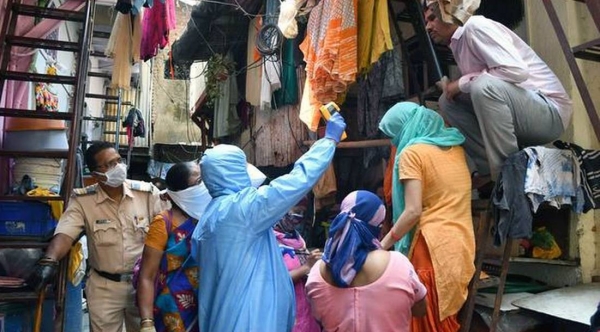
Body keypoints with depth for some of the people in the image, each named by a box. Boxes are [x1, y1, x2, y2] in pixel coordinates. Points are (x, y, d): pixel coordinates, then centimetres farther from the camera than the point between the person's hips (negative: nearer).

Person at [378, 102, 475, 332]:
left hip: (433, 246, -7)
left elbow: (413, 210, -16)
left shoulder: (412, 152, -9)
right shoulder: (455, 146, 12)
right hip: (462, 244, 7)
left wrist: (384, 244, -8)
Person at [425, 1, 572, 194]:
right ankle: (490, 172, 1)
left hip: (550, 110, -9)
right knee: (448, 101, 4)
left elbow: (517, 71, -23)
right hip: (513, 111, 9)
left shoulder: (475, 26, -11)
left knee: (484, 85, -33)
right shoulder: (458, 45, 14)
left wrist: (463, 82, -15)